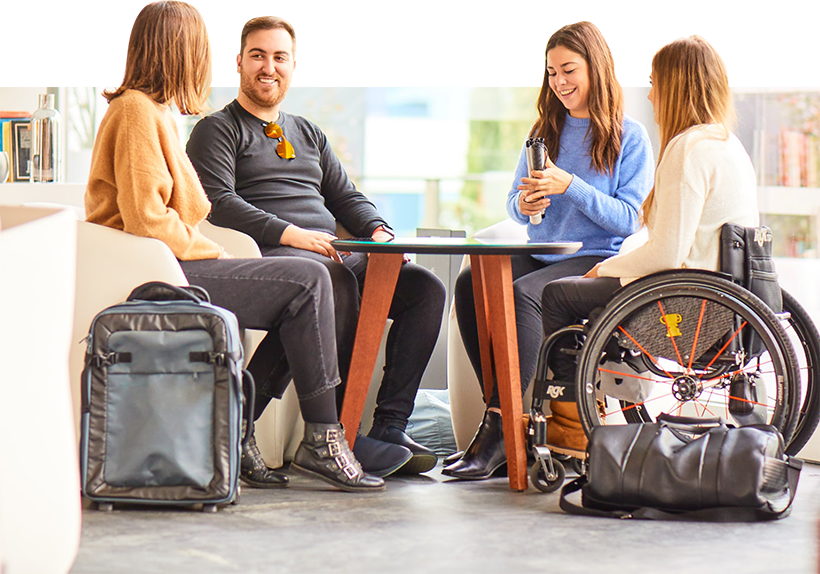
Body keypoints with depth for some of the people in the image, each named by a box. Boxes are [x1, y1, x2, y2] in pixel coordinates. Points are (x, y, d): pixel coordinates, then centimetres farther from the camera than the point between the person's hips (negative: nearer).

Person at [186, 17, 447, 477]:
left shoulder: (309, 134, 30)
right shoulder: (218, 130, 9)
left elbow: (347, 197, 26)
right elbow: (218, 201, -8)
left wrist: (379, 230, 2)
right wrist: (291, 234, -20)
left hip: (333, 256, 7)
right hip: (267, 258, -7)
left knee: (425, 288, -14)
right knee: (334, 280, -38)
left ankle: (390, 426, -18)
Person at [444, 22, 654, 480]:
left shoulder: (630, 137, 0)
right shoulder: (546, 131, 17)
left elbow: (629, 219, -8)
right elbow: (515, 204, 16)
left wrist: (571, 186, -18)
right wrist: (524, 205, -9)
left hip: (599, 262, -6)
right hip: (542, 254, 6)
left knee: (524, 293, -34)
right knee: (470, 283, -23)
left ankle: (500, 428, -30)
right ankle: (506, 407, -18)